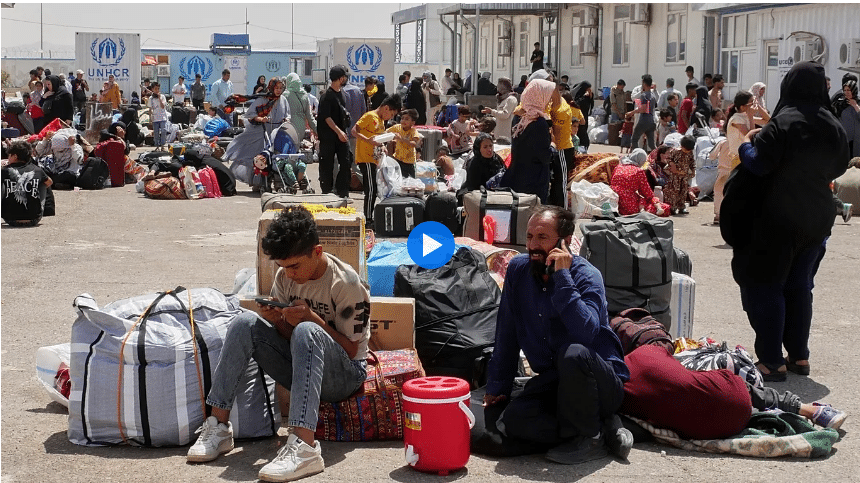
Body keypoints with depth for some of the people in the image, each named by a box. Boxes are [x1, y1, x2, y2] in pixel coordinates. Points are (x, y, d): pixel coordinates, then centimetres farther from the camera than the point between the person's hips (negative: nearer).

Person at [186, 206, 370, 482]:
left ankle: (303, 446, -48)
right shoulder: (285, 277, 0)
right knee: (246, 322, -16)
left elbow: (351, 350, -13)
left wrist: (312, 317, -25)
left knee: (305, 331, -37)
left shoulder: (347, 284, -17)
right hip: (300, 366, 6)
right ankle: (218, 425, -17)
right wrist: (277, 320, -16)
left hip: (345, 376, -6)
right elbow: (288, 336, 7)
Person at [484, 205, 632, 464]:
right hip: (552, 382, 5)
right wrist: (497, 387, 9)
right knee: (514, 420, -24)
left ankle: (590, 438, -15)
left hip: (603, 382, -5)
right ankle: (604, 429, -9)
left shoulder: (586, 276, -15)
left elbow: (585, 332, -34)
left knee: (573, 354, -38)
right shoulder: (518, 269, 1)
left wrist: (562, 277, -29)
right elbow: (506, 336, 9)